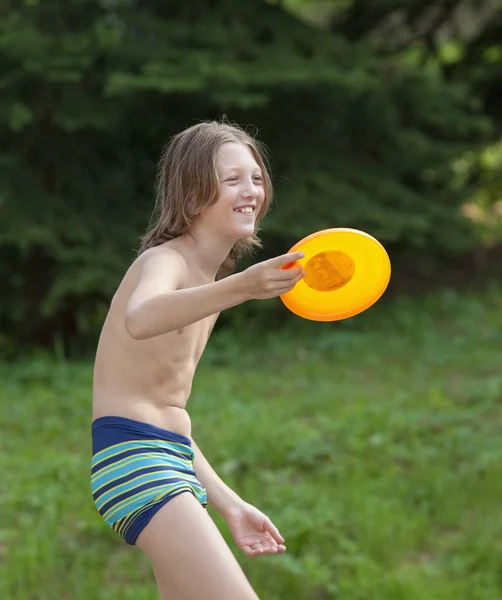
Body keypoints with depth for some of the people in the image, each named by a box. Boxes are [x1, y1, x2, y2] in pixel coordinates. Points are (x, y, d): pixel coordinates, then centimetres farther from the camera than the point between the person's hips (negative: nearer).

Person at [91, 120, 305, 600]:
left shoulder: (210, 283, 19)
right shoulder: (165, 260, -9)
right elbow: (139, 319, -37)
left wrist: (228, 504, 20)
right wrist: (241, 287, -51)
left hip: (173, 462, 10)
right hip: (131, 456, -10)